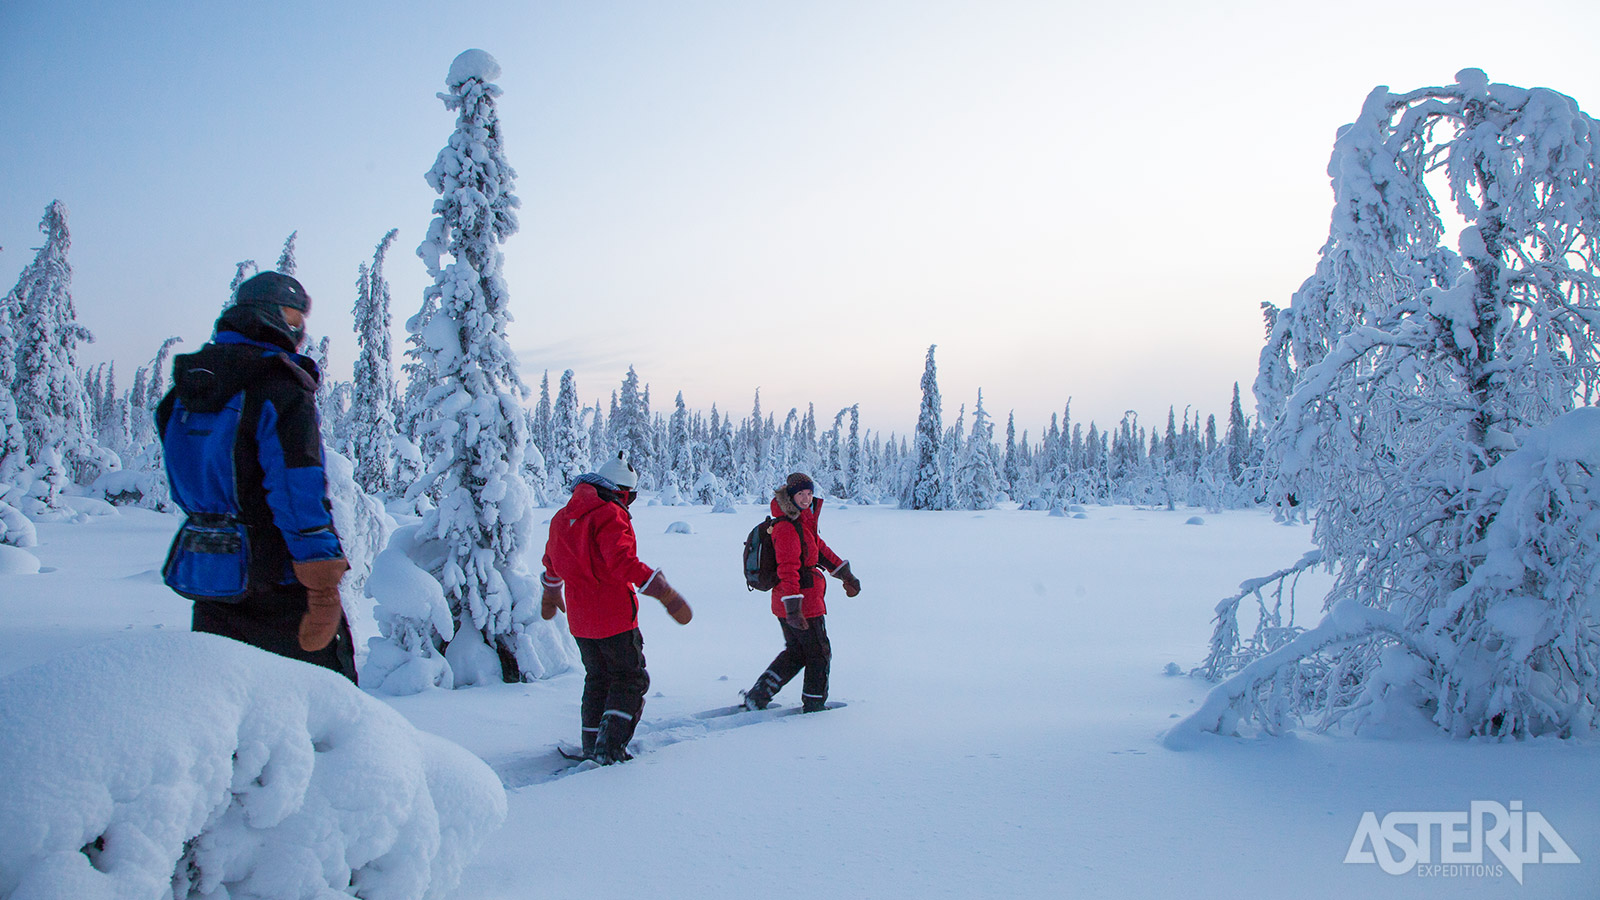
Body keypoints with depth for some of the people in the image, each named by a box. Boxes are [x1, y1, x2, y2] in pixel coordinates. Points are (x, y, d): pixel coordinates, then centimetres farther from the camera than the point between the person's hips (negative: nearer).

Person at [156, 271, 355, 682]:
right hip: (277, 588, -7)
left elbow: (184, 490, 16)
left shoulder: (182, 393, 9)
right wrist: (323, 588, -19)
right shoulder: (281, 388, -15)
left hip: (203, 575, 7)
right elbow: (300, 494, -21)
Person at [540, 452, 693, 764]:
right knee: (631, 679, 5)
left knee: (597, 679, 20)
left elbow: (552, 561, 25)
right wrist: (665, 592, -29)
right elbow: (623, 563, -29)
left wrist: (551, 593, 43)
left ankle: (592, 746, 23)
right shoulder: (609, 515, -16)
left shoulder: (563, 516, 10)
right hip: (615, 616, -7)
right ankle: (610, 747, -5)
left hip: (579, 619, 7)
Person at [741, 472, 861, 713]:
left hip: (785, 603, 10)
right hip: (804, 603, -10)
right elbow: (788, 570, -28)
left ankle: (758, 695, 18)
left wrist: (846, 575, 30)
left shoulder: (804, 520, 11)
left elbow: (820, 549, 24)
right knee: (820, 654, 7)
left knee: (795, 652, 20)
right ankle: (814, 706, 20)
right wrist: (793, 608, -34)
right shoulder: (787, 528, -21)